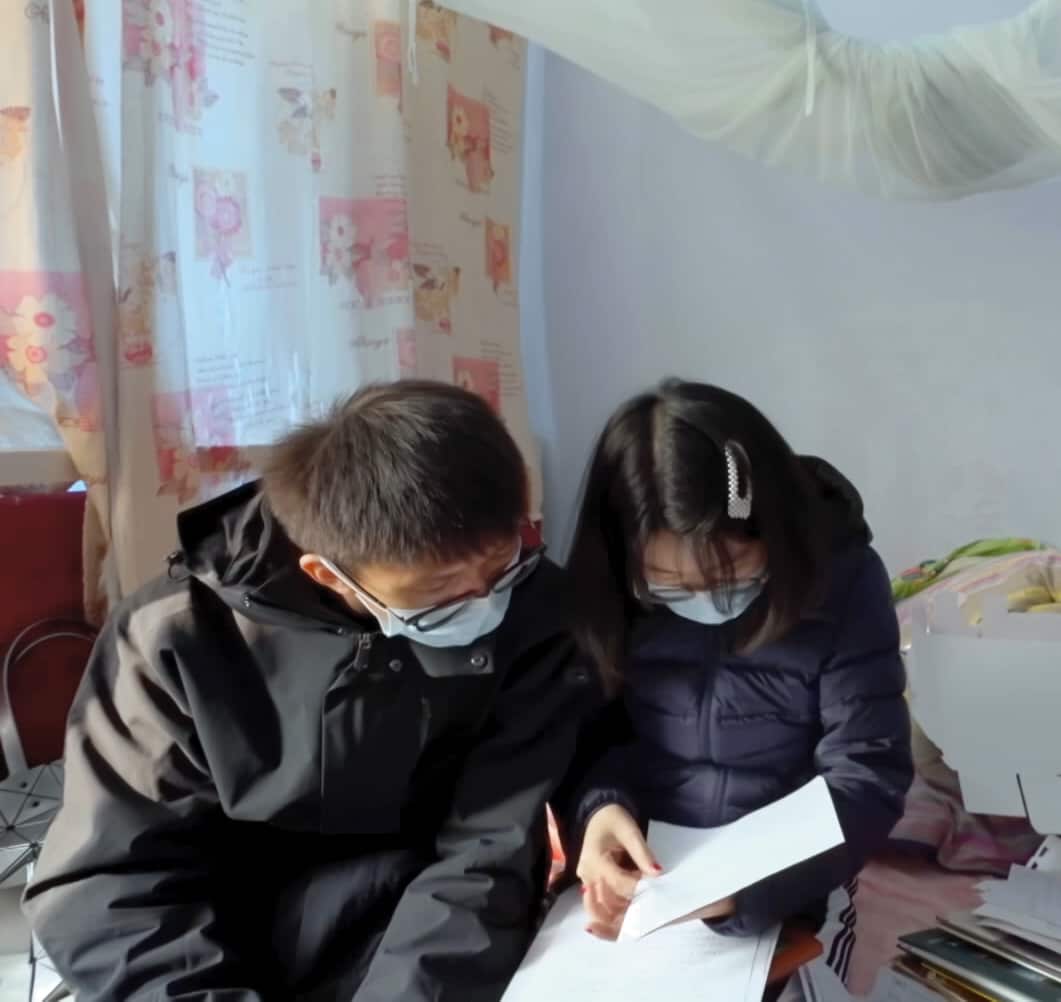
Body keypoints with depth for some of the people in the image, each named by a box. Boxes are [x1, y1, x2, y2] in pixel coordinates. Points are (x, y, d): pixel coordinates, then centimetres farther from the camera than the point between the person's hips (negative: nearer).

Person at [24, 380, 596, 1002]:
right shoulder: (182, 639, -16)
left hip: (426, 932, 0)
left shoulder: (532, 614, -14)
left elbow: (490, 854, -16)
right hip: (225, 951, 1)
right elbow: (103, 893, -11)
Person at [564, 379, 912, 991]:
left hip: (788, 899, -1)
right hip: (638, 883, 2)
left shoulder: (843, 578, -13)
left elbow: (868, 778, -14)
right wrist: (600, 806, -20)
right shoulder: (610, 588, -9)